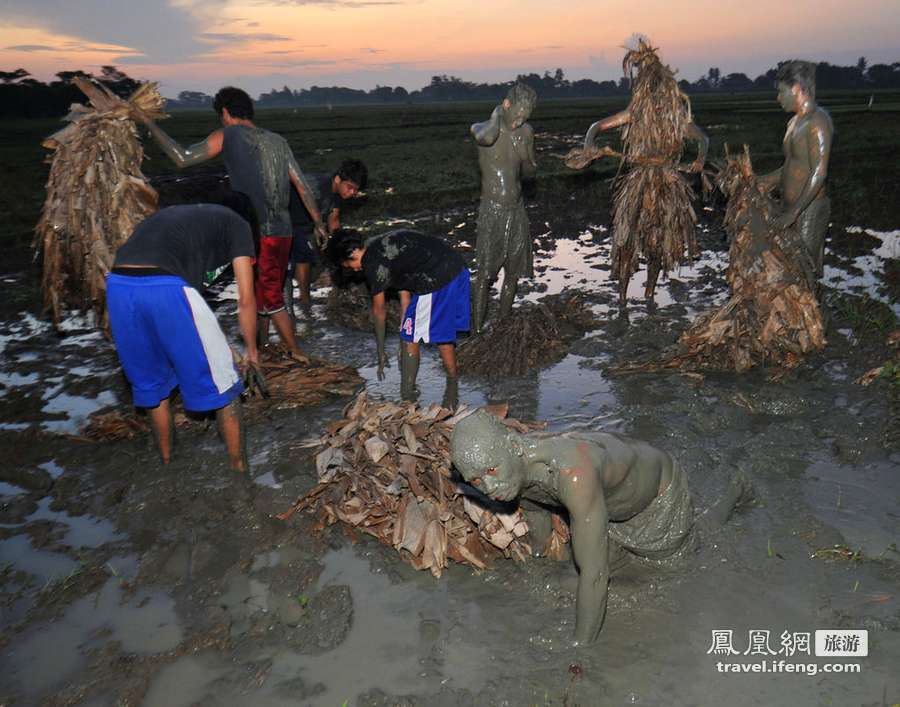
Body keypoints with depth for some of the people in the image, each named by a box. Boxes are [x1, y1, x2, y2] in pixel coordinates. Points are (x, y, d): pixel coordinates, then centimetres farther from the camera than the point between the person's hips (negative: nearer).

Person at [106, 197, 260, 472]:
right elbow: (246, 298, 13)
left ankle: (167, 463, 40)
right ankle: (238, 469, 22)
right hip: (165, 288, -7)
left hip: (117, 285, 7)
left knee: (151, 384, 26)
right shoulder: (237, 223, 19)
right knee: (221, 382, 11)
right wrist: (251, 350, 27)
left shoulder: (177, 213, 37)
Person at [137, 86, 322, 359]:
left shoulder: (229, 135, -5)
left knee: (270, 300, 3)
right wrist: (319, 223, 16)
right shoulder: (277, 141, 11)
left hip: (259, 235, -7)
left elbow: (183, 158, -9)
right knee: (263, 294, 19)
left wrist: (149, 123, 2)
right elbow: (303, 186, 9)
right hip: (283, 233, 7)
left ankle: (297, 354, 10)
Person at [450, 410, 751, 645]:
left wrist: (580, 648, -33)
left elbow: (594, 574, -44)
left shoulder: (573, 473, -51)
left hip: (658, 493, -5)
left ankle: (734, 490, 40)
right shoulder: (507, 466, -26)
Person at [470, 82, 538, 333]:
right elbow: (488, 137, -36)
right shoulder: (481, 128, -10)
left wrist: (526, 155, -6)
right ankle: (477, 329, 0)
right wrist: (497, 113, -17)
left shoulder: (526, 132, 6)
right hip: (492, 211, -5)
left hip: (517, 210, 5)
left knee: (514, 272, 10)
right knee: (485, 273, -7)